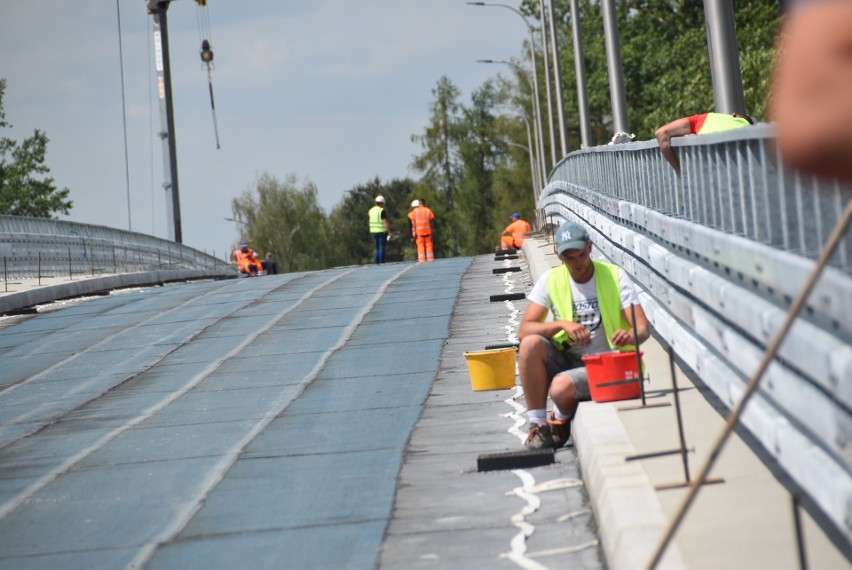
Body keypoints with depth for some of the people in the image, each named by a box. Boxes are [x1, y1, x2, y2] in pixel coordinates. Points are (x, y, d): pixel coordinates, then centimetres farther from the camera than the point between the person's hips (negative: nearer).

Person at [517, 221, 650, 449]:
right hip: (566, 359, 3)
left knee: (561, 387, -33)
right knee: (530, 344, -27)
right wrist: (562, 324, -25)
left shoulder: (615, 276, -6)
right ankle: (537, 425, -17)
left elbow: (643, 329, -12)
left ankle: (561, 422, 5)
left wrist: (631, 336, -37)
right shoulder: (551, 280, 0)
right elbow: (524, 330, -8)